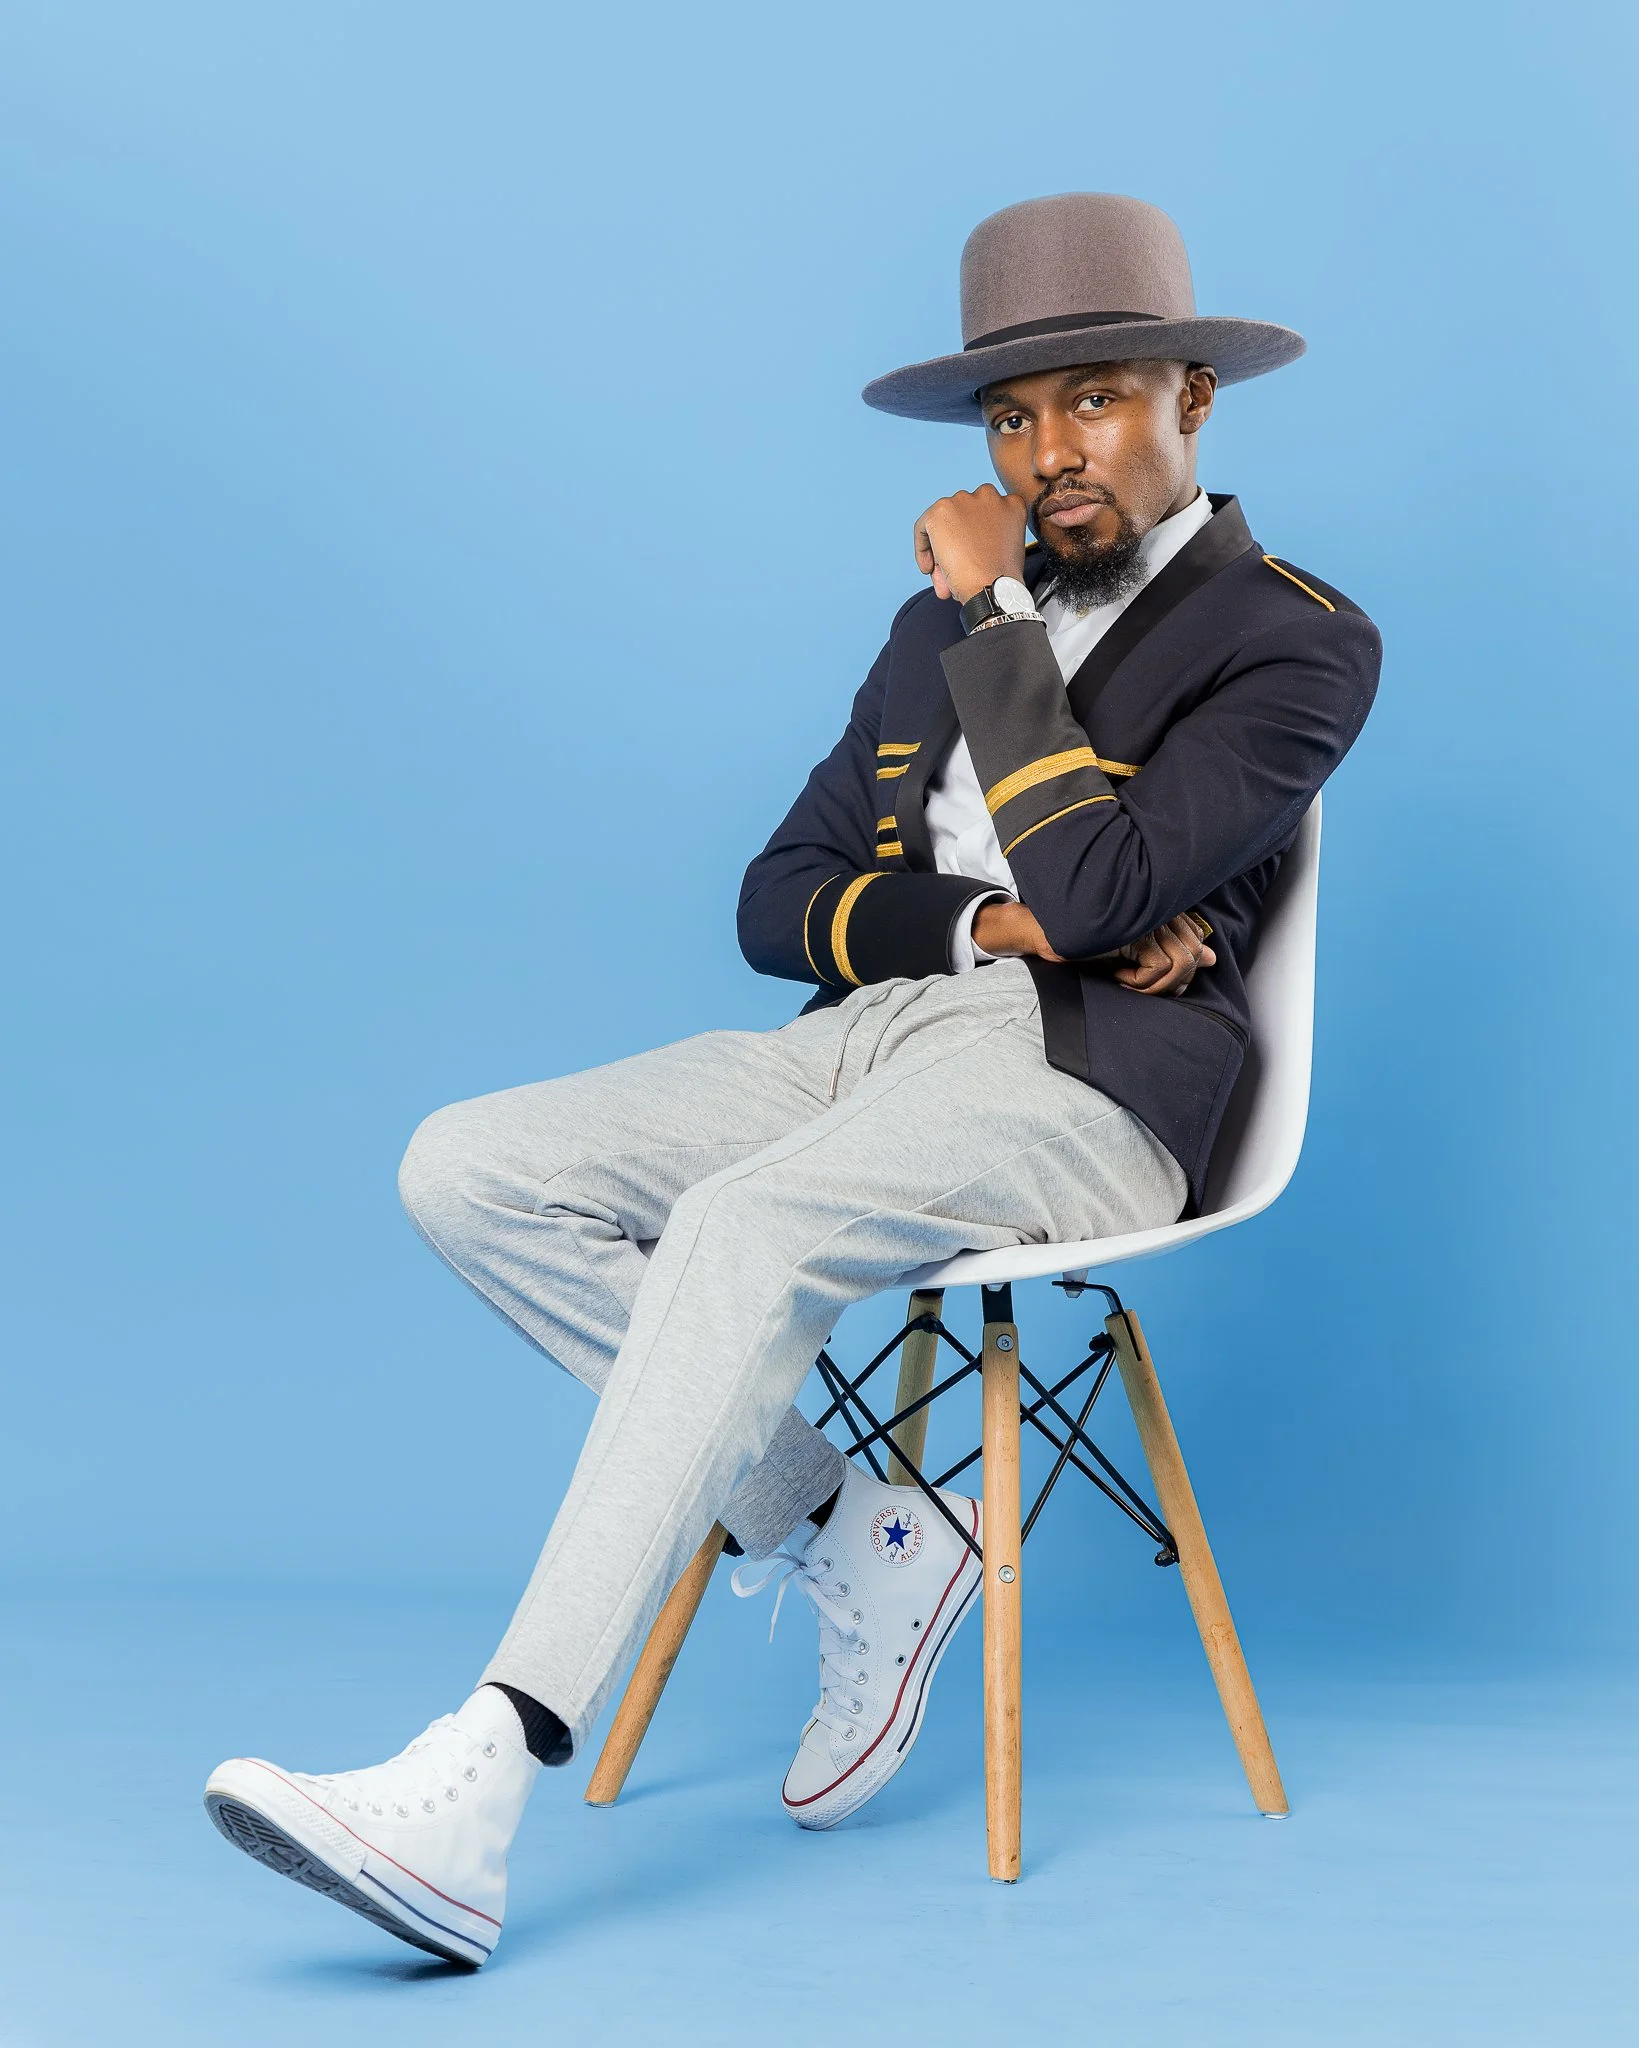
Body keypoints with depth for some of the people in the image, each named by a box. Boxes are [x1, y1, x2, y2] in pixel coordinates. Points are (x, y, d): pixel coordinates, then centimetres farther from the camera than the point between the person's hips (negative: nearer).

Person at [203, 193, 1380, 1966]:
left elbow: (1103, 878, -15)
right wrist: (990, 917, -5)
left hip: (1080, 1083, -7)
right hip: (870, 1038, 7)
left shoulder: (1298, 640, 2)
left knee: (743, 1227, -36)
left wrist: (988, 610, -5)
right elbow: (779, 904, 15)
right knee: (469, 1171, -13)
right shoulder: (946, 627, 23)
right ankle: (847, 1547, -7)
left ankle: (469, 1809, -40)